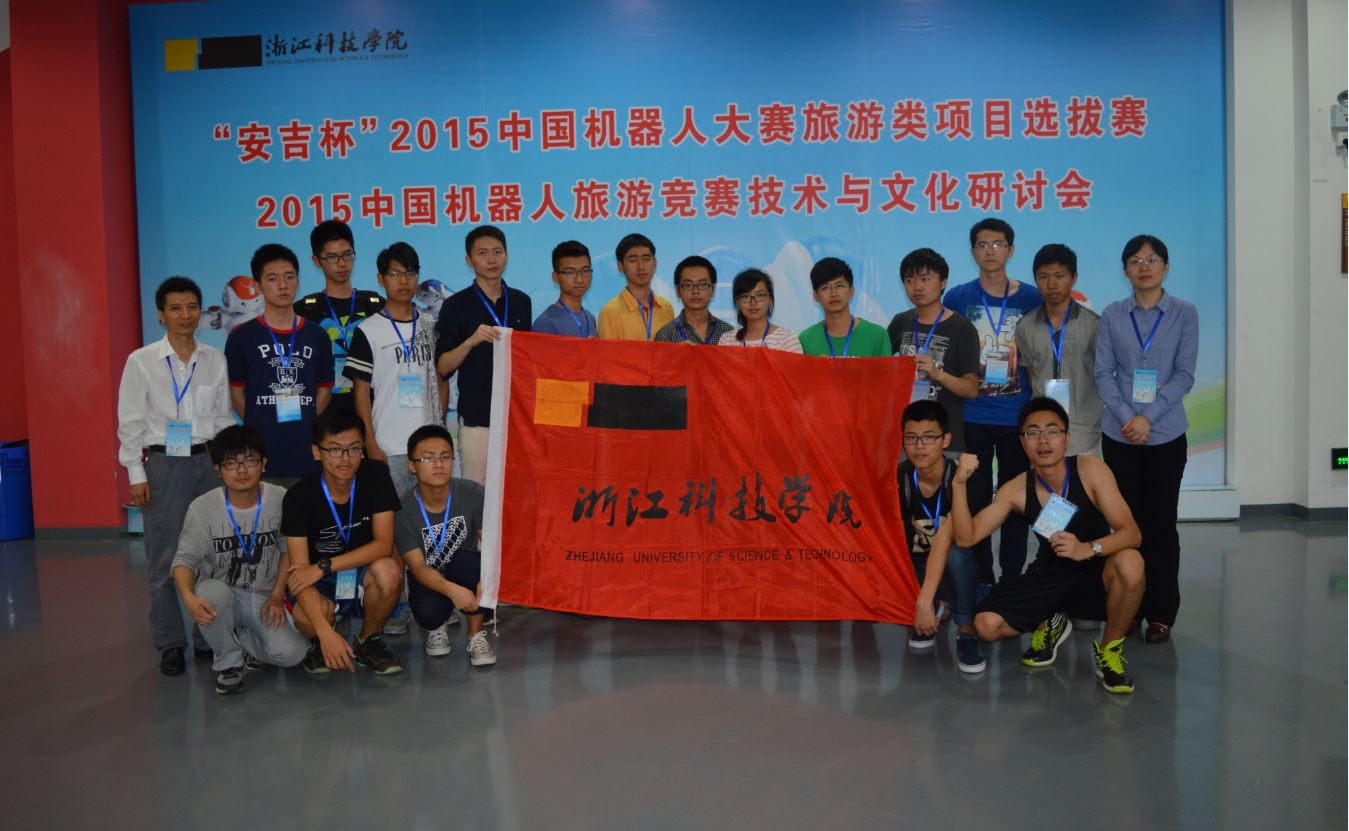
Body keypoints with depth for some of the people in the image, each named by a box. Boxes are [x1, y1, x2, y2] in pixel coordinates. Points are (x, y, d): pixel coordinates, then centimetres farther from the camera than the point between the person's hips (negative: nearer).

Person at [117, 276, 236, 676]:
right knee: (163, 559, 0)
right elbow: (131, 423, 0)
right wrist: (136, 474, -4)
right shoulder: (141, 361, -1)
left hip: (208, 461, 2)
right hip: (163, 464, -2)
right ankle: (170, 644, 11)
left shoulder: (215, 360, 6)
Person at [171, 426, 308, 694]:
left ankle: (241, 637, 14)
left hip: (264, 597, 1)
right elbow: (185, 559, -11)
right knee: (212, 593, -38)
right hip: (222, 593, -1)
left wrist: (276, 596, -4)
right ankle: (228, 661, -7)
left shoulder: (281, 500, -9)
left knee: (291, 653, -23)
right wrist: (189, 597, -31)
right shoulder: (202, 508, -12)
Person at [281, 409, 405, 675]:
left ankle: (368, 641, -3)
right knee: (306, 618, -34)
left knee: (388, 572, -33)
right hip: (321, 585, -1)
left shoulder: (375, 475, -13)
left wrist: (323, 567, -27)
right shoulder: (299, 497, -17)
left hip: (363, 576, 1)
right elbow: (300, 570, -22)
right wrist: (325, 632, -35)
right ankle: (321, 643, 6)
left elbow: (384, 544, -17)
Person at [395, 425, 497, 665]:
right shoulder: (404, 510, -19)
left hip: (466, 574, 1)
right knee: (427, 612, -33)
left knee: (465, 561, -35)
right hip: (429, 579, 0)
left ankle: (476, 635, -11)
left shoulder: (472, 493, -17)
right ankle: (437, 626, 9)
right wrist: (451, 590, -44)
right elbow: (419, 567, -23)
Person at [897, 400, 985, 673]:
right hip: (920, 569, 4)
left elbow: (944, 540, -34)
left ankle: (966, 632, -15)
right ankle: (935, 608, 6)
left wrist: (924, 600, -43)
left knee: (956, 552, -37)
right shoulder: (899, 478, -12)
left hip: (964, 570, -4)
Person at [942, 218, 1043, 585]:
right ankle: (980, 577, 16)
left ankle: (1012, 576, 18)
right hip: (971, 416, 0)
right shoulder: (956, 298, 3)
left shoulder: (1032, 298, 3)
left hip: (1018, 415, 0)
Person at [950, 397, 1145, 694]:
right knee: (987, 624, -18)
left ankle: (1110, 648, -8)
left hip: (1096, 573, -2)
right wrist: (959, 484, -25)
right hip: (1050, 577, 2)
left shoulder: (1090, 470, -17)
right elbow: (966, 537, -12)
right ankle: (1049, 624, 17)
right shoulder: (1016, 490, -9)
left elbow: (1131, 533, -22)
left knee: (1130, 562, -37)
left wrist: (1088, 549, -42)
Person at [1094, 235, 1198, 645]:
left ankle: (1161, 613, 12)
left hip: (1166, 434, -1)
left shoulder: (1184, 314, 1)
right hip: (1119, 434, 1)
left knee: (1161, 523, 3)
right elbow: (1103, 372, -1)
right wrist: (1125, 417, -14)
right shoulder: (1112, 315, 3)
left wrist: (1148, 417, -15)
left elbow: (1184, 375, -5)